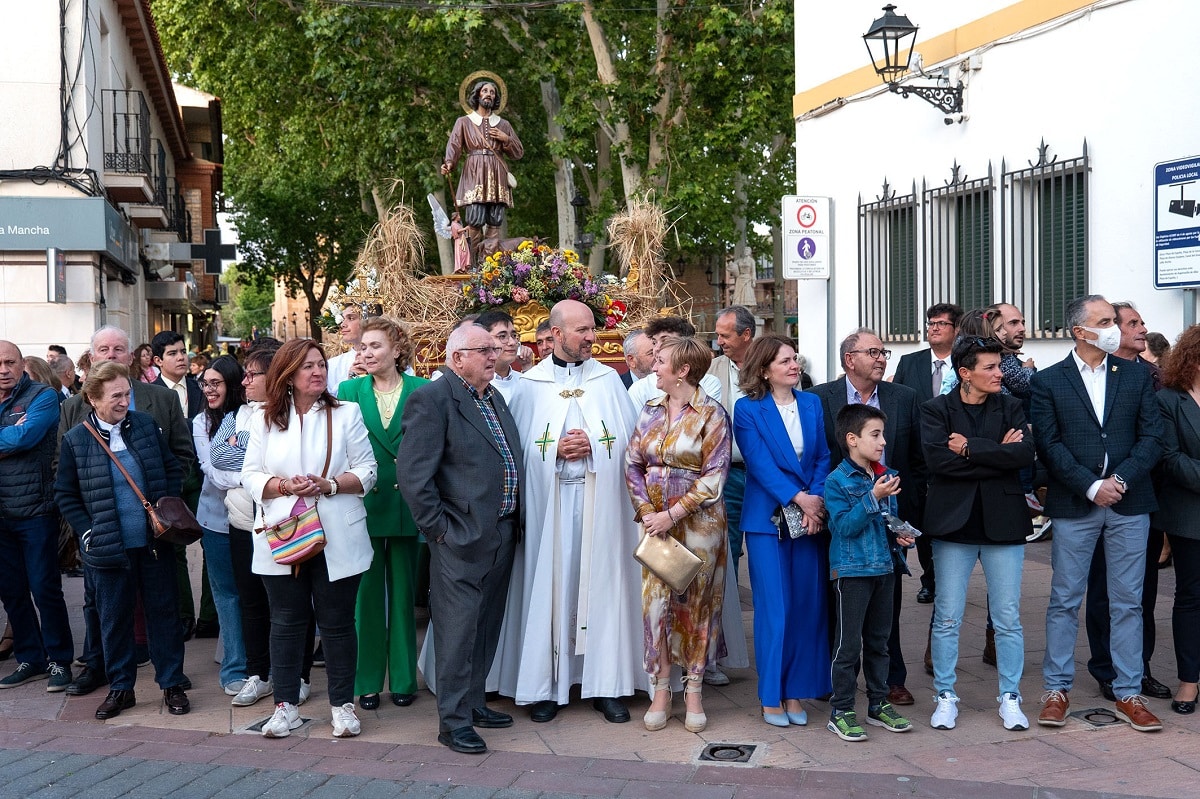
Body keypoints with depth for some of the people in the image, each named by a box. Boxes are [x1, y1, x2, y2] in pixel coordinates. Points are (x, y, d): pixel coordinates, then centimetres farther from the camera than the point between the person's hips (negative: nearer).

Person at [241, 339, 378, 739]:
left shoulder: (346, 414, 3)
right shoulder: (264, 420, 7)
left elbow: (366, 472, 1)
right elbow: (251, 475, 4)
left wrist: (328, 485, -16)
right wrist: (285, 486, -14)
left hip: (335, 538, -1)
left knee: (337, 622, 5)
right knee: (286, 623, 8)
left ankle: (342, 705, 15)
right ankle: (285, 706, 18)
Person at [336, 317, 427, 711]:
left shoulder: (422, 391, 0)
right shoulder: (350, 391, 3)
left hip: (407, 505, 0)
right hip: (365, 505, 0)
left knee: (403, 593, 9)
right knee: (367, 594, 6)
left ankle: (403, 679, 19)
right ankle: (368, 681, 16)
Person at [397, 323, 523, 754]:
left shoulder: (495, 397, 15)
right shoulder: (431, 399, -12)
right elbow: (412, 475, -17)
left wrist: (515, 522, 14)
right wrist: (439, 528, -14)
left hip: (502, 535, 8)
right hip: (461, 540, -8)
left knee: (486, 626, 16)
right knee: (458, 630, -2)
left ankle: (474, 702, 29)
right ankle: (454, 720, 7)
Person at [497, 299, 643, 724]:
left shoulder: (608, 379, 9)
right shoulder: (531, 384, 6)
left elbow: (628, 436, 5)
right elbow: (520, 445, 3)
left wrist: (592, 445, -10)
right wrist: (556, 449, -11)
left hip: (600, 499, 1)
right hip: (550, 501, -1)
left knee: (601, 585, 2)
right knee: (549, 586, 0)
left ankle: (605, 684, 9)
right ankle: (546, 685, 9)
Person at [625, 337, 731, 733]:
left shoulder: (712, 414, -7)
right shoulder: (650, 411, 8)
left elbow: (714, 476, -11)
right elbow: (633, 463, 7)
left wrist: (672, 514, -15)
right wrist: (646, 512, -6)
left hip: (698, 520, -4)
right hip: (655, 519, 4)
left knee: (696, 602, 3)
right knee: (655, 600, 1)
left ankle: (694, 693, 14)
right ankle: (661, 691, 11)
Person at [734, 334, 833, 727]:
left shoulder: (812, 404, 11)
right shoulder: (748, 409, -1)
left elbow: (823, 457, 6)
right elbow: (759, 463, -10)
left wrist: (817, 500, -10)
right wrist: (799, 498, -17)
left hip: (811, 517, 4)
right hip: (768, 519, -4)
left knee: (808, 605, 4)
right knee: (774, 607, -2)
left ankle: (796, 693, 15)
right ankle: (771, 697, 9)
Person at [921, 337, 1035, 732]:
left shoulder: (1010, 407, 6)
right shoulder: (936, 410, 0)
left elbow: (1025, 454, -11)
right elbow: (938, 459, -17)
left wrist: (971, 448, -14)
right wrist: (997, 454, -13)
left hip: (1003, 523, 2)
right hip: (953, 522, -1)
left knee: (1008, 618, 6)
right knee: (947, 618, 4)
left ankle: (1010, 697, 17)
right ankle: (946, 696, 16)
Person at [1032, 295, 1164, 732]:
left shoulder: (1136, 375, 7)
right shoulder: (1048, 381, 0)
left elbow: (1152, 436, 2)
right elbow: (1049, 445, -5)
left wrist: (1121, 479, -11)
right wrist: (1091, 487, -13)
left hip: (1129, 503, 2)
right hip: (1074, 505, -2)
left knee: (1127, 602, 7)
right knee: (1064, 600, 4)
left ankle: (1129, 694, 15)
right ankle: (1056, 690, 14)